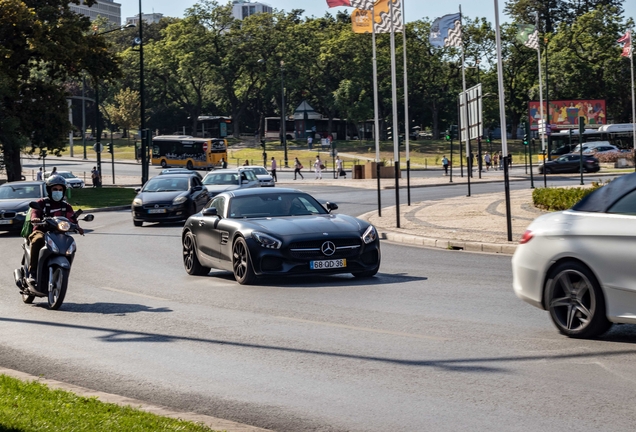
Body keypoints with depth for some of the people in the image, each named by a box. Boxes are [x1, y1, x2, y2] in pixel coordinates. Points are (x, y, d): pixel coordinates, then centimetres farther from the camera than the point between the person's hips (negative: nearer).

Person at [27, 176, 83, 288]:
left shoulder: (66, 206, 19)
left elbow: (72, 220, 5)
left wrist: (78, 227, -18)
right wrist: (35, 218, -33)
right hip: (41, 231, -3)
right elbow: (34, 211, -9)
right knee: (38, 240, -38)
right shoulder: (42, 202, 10)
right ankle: (32, 273, -38)